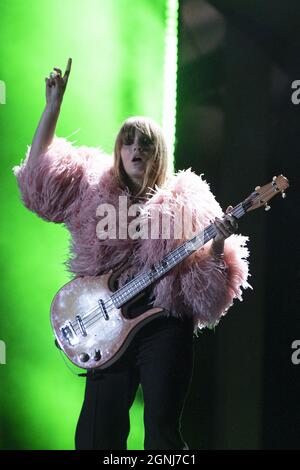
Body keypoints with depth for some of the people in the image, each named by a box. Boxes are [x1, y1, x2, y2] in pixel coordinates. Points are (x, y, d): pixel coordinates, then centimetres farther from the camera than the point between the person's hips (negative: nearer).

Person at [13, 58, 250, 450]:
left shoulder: (185, 200, 4)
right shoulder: (94, 189, 10)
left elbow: (204, 271, 1)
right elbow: (39, 167, 6)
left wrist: (218, 240, -21)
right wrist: (54, 105, 2)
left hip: (166, 324, -2)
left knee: (163, 429, -1)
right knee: (99, 428, 5)